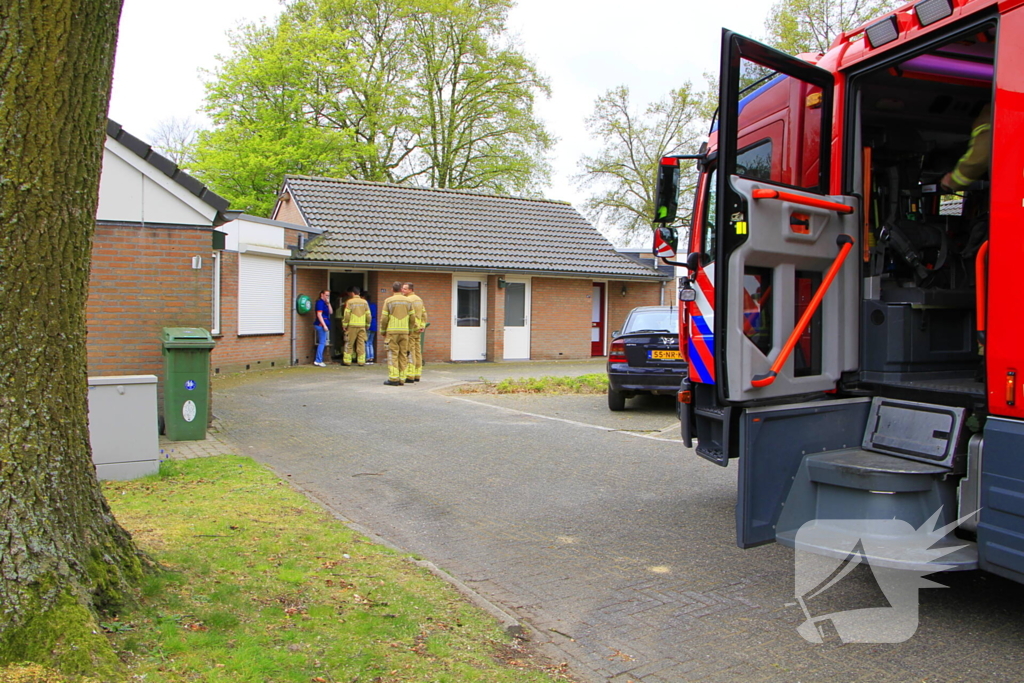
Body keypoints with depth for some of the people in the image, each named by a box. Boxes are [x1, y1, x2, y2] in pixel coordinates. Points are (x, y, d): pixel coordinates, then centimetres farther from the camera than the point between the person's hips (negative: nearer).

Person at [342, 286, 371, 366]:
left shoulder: (350, 302, -4)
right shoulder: (364, 302, 7)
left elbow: (347, 315, -7)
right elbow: (368, 315, 6)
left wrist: (345, 325, 0)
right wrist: (367, 325, 16)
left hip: (352, 326, -3)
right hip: (362, 326, 3)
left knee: (349, 344, 5)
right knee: (361, 344, 5)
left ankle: (347, 361, 5)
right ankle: (361, 361, 3)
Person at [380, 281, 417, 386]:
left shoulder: (388, 301, -2)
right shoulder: (408, 301, 7)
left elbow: (384, 318, -5)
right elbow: (412, 318, 7)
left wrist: (383, 331, 7)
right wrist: (410, 330, 18)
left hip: (392, 331, -3)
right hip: (404, 332, 3)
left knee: (393, 355, -2)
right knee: (403, 355, 5)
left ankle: (393, 378, -7)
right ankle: (402, 379, 5)